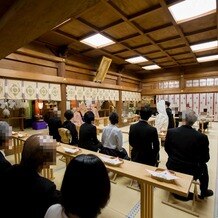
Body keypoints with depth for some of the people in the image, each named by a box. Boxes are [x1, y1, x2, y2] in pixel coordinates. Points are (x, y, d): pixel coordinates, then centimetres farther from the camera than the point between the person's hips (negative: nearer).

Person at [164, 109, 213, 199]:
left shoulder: (171, 132, -15)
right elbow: (206, 158, -7)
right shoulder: (202, 137, -21)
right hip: (191, 172, -1)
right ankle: (204, 192, 50)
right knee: (203, 166, 30)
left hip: (172, 168, 2)